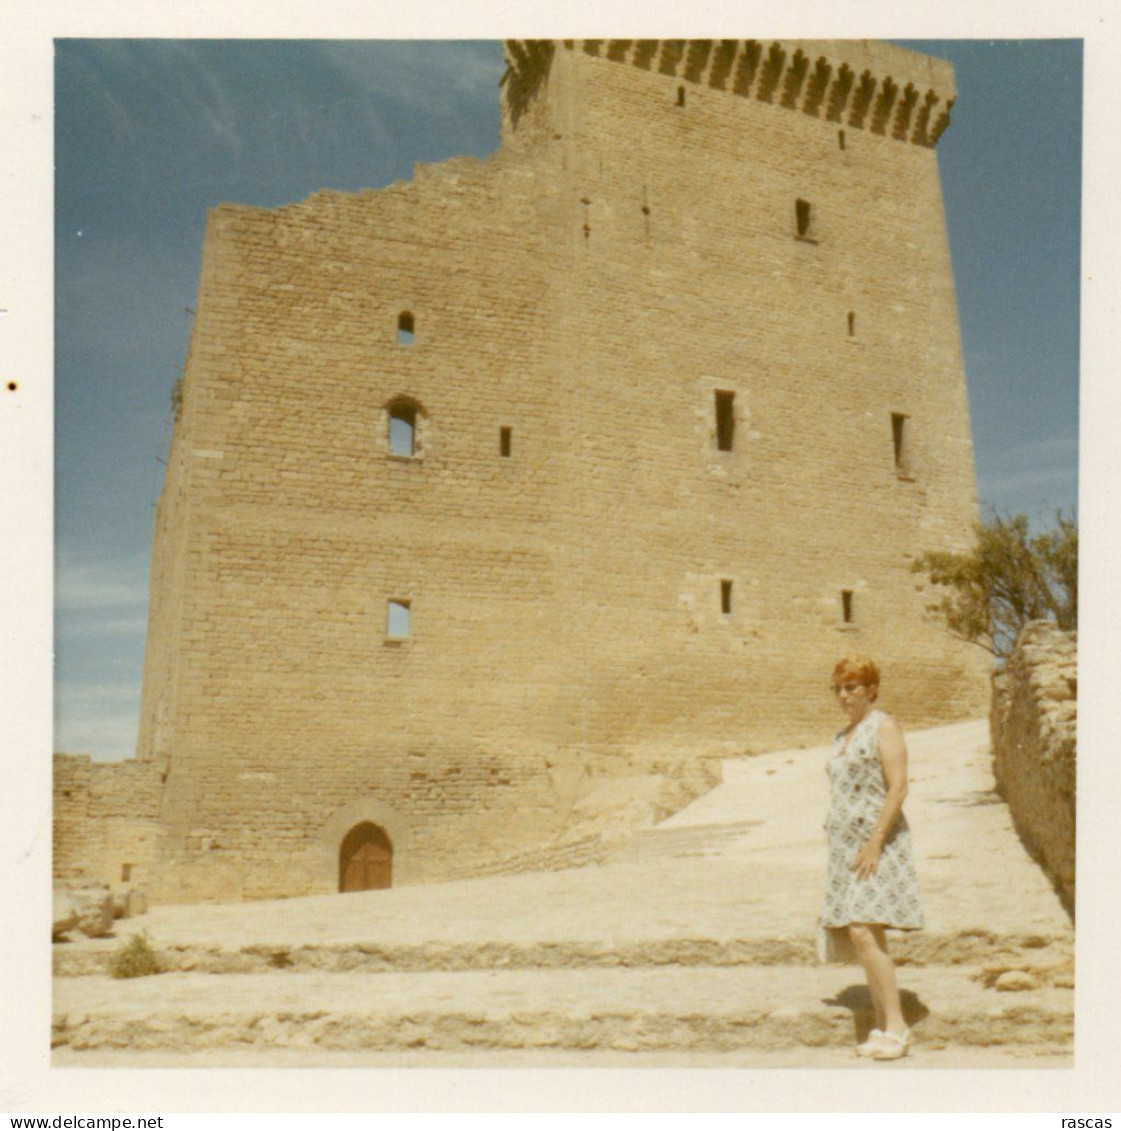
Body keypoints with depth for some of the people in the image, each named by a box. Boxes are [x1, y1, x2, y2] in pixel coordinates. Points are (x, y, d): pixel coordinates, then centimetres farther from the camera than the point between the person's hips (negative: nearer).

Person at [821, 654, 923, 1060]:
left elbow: (897, 788, -14)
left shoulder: (884, 727, -5)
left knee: (863, 933, -17)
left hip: (878, 844, -8)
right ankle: (882, 1026, 15)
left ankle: (896, 1026, -8)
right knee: (845, 938, 6)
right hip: (845, 845, 8)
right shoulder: (843, 736, 19)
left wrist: (875, 842, -20)